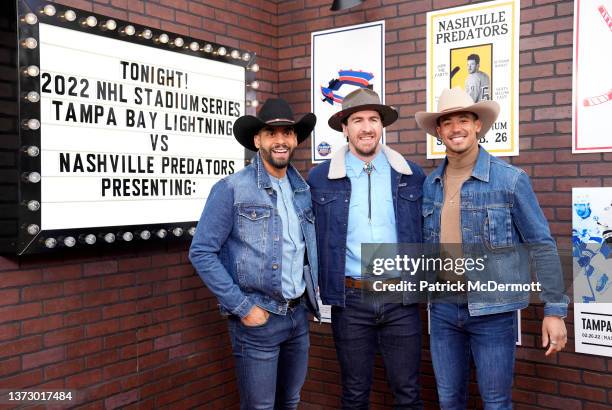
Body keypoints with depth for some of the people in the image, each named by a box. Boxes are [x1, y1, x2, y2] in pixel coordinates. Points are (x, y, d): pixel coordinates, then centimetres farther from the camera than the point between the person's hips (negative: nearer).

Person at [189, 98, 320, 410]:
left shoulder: (302, 189, 7)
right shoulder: (231, 189, -12)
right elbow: (201, 253, -14)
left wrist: (311, 295, 8)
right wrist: (243, 307, -15)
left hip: (299, 314, 6)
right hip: (258, 317, -6)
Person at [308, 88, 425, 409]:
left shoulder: (412, 175, 2)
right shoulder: (320, 178, -2)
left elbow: (424, 231, 10)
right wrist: (314, 282, -1)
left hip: (401, 298, 1)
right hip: (349, 301, -1)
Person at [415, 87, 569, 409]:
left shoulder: (510, 179, -9)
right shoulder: (430, 184, 4)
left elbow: (541, 246, -7)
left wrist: (555, 309, -9)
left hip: (492, 309, -4)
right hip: (443, 308, 4)